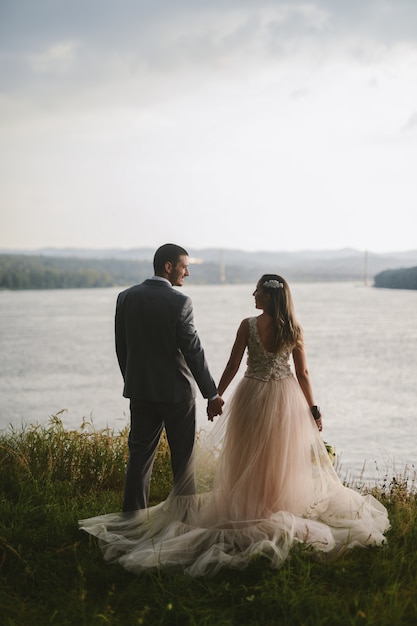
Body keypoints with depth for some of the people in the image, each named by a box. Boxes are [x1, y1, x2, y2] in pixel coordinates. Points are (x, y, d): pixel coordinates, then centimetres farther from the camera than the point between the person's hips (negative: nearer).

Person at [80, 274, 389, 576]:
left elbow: (232, 366, -7)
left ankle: (248, 507, 21)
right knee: (282, 458, 14)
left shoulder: (248, 325, -10)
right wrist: (313, 409, 5)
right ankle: (280, 505, 21)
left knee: (248, 459, 12)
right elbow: (303, 374, -4)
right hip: (286, 398, 1)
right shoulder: (294, 330, -6)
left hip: (253, 396, -1)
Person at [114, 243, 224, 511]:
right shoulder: (180, 302, -15)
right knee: (183, 454, 9)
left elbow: (121, 348, 6)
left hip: (139, 389, 4)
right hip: (176, 390, -4)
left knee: (140, 452, 11)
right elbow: (193, 351, -15)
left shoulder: (126, 298, 1)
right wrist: (212, 394, -8)